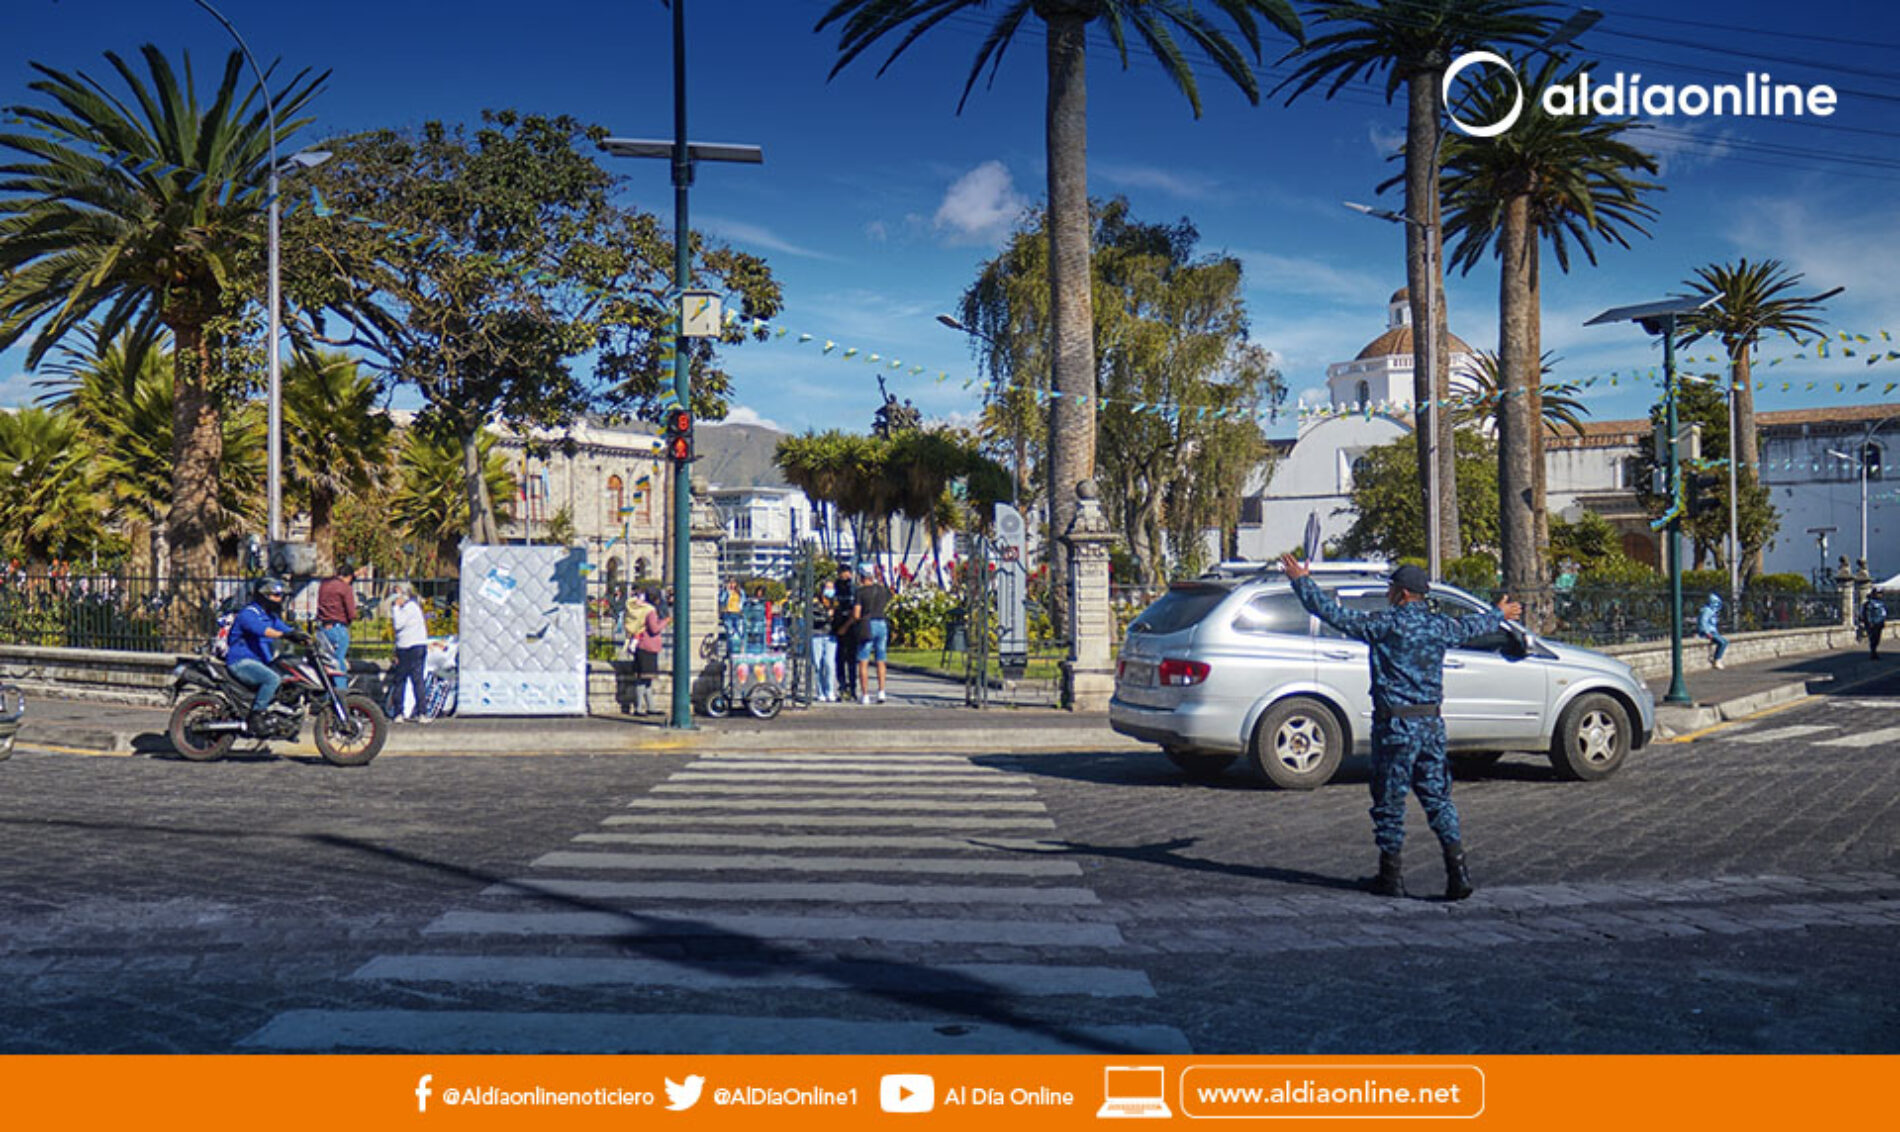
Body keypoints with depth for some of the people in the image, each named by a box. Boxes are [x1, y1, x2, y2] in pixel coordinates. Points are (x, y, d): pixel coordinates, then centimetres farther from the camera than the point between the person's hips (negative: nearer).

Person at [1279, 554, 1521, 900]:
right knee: (1438, 798, 10)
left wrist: (1301, 581, -1)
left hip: (1395, 725, -5)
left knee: (1389, 802, 5)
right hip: (1431, 723, 5)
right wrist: (1500, 615, 51)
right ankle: (1458, 870, 1)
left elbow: (1335, 614, -10)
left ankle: (1391, 877, 11)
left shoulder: (1386, 625, -11)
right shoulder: (1441, 627, 7)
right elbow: (1472, 625, 29)